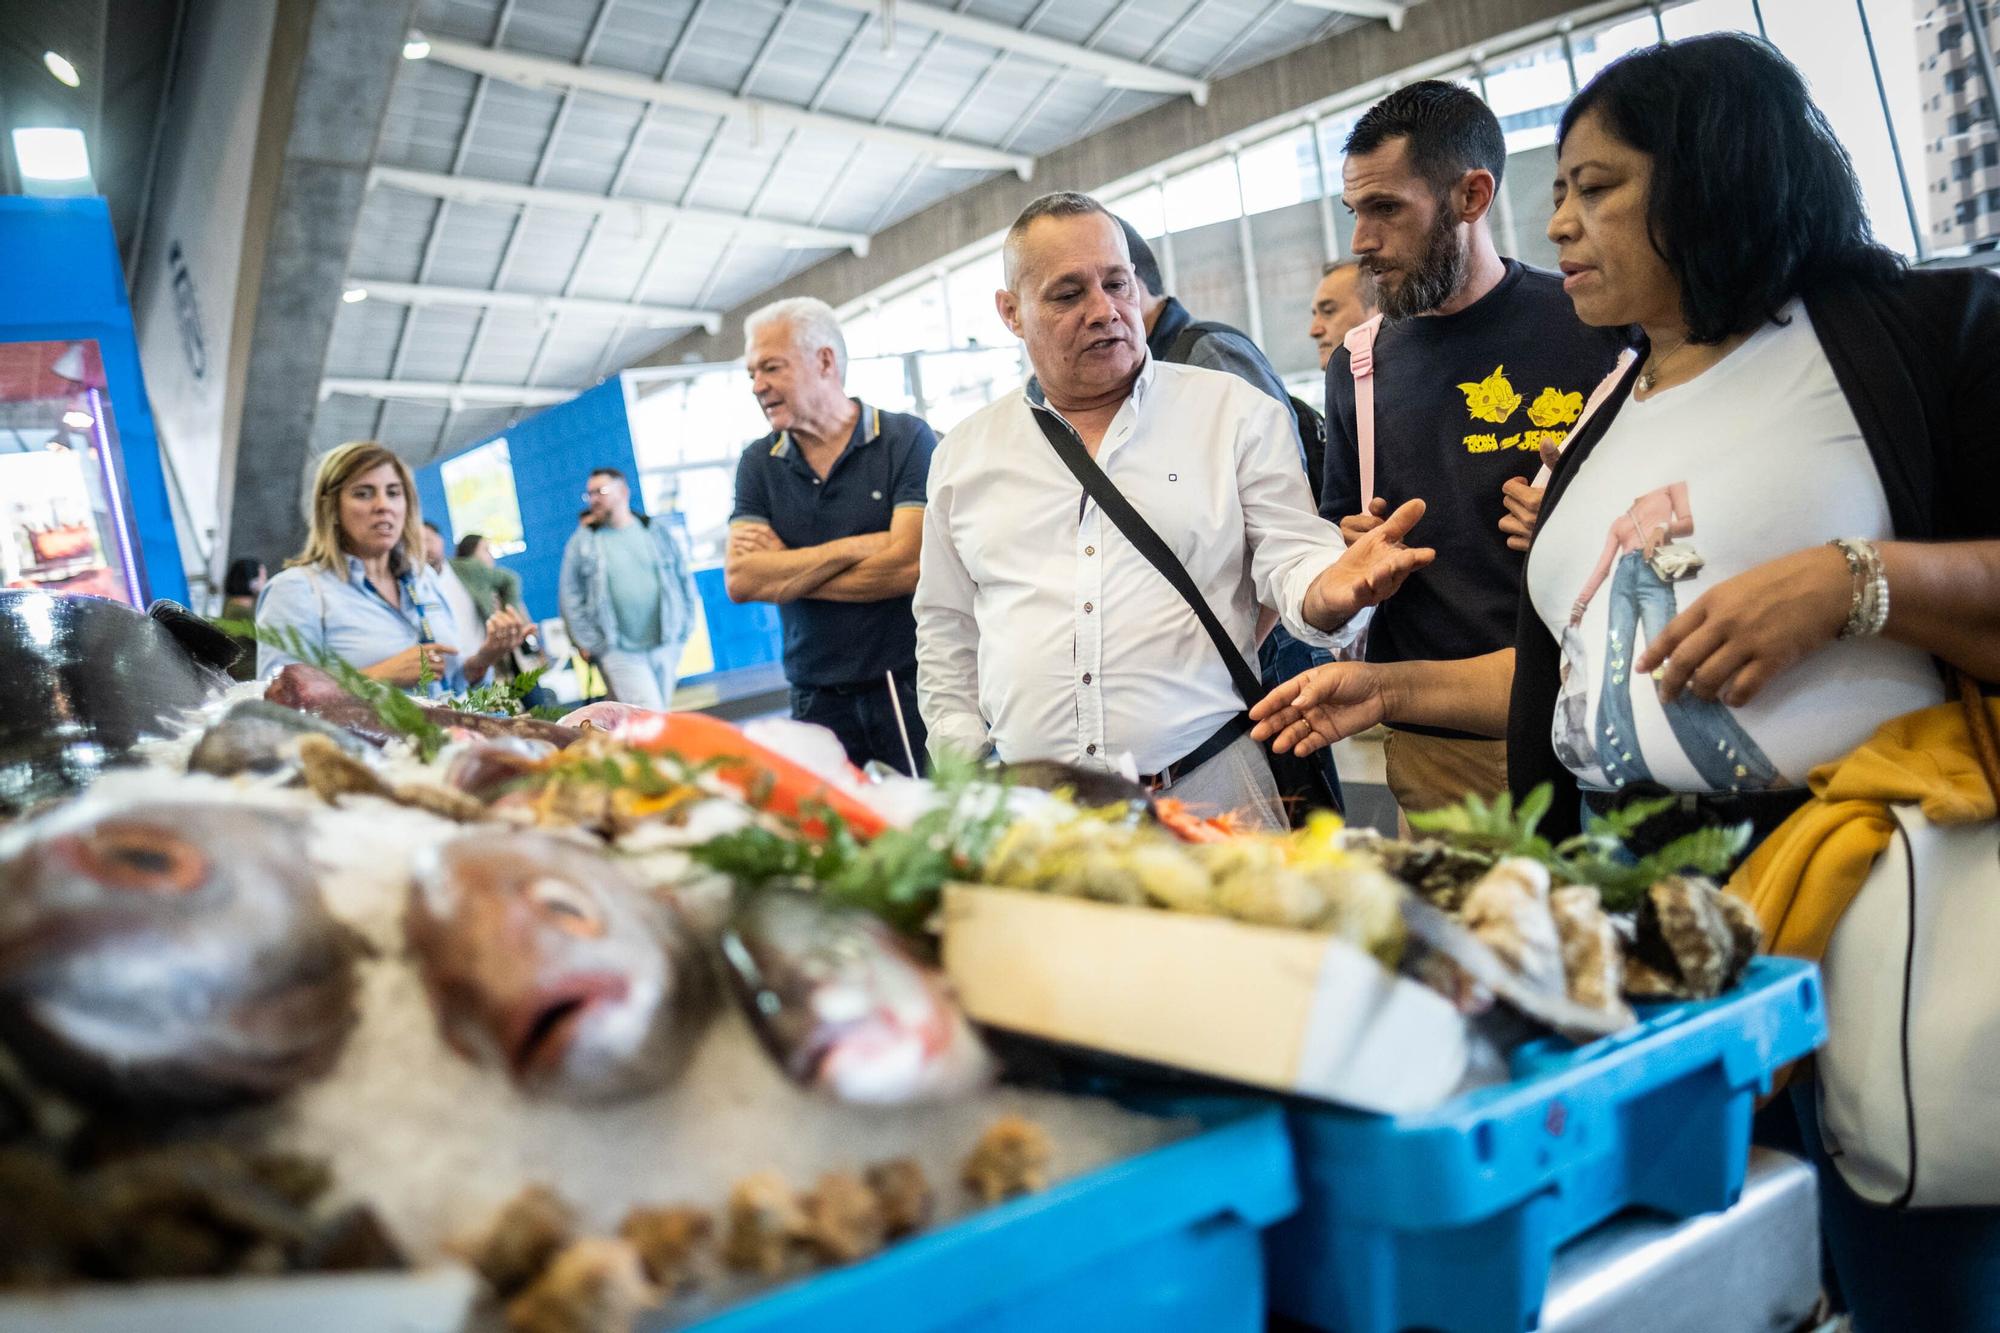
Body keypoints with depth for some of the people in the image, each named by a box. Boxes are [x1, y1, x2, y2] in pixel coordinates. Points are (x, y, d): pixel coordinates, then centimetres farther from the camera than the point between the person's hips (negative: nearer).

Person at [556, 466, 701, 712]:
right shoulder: (582, 542, 4)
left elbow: (684, 580, 12)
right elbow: (569, 597, 2)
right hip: (618, 652, -3)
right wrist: (586, 643, -5)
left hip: (665, 646, 3)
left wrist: (683, 628, 5)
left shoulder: (658, 532, 9)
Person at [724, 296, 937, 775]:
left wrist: (784, 571, -6)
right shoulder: (758, 464, 7)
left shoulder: (907, 440, -4)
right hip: (819, 702, 3)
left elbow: (908, 565, -16)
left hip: (912, 688, -3)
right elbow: (740, 580, -6)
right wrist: (858, 546, -13)